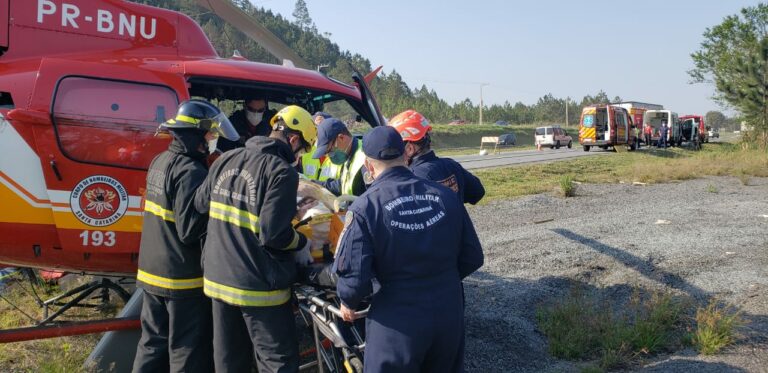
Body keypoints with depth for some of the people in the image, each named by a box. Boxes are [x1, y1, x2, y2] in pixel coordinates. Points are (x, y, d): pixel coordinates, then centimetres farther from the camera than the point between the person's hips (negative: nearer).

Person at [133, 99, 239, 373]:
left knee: (153, 344, 20)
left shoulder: (160, 161, 6)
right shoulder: (191, 172, -21)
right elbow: (189, 231, -25)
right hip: (183, 279, -9)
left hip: (152, 272, 9)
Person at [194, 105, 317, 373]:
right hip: (258, 286, -7)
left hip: (217, 277, 7)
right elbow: (274, 234, -22)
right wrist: (302, 243, -4)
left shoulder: (226, 160, 4)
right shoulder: (282, 172, -17)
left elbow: (200, 204, 15)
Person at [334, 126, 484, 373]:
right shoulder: (445, 196, -4)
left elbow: (354, 276, -18)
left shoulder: (364, 207, -16)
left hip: (397, 326, -3)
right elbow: (472, 258, 2)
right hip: (450, 318, 4)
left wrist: (348, 303, 4)